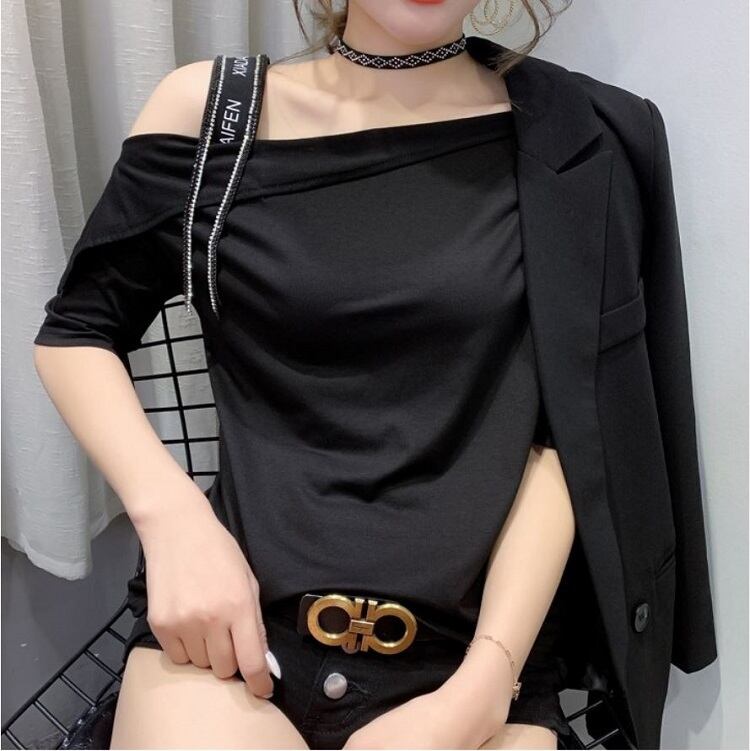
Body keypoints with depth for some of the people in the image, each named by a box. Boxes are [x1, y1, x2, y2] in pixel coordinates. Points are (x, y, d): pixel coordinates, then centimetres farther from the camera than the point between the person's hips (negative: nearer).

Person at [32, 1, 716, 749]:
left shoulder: (574, 135, 0)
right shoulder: (209, 107, 1)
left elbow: (567, 434, -2)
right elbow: (74, 331, 9)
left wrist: (485, 682, -11)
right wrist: (170, 512, -7)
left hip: (467, 644, 1)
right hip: (238, 613, 0)